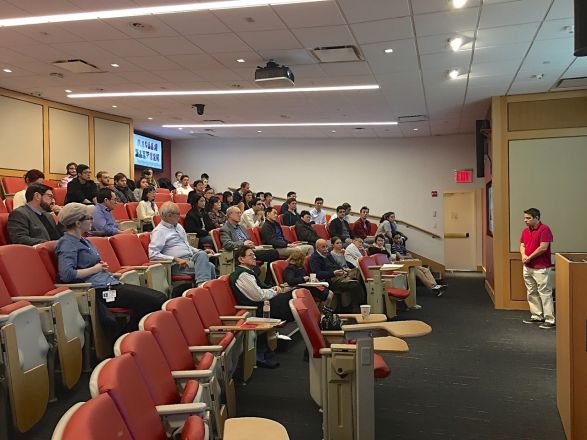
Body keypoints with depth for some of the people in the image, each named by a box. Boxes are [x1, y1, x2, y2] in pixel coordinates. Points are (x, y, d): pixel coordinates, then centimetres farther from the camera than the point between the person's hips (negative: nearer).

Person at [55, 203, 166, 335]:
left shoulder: (82, 240, 22)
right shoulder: (67, 243, -7)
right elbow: (66, 274, -22)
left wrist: (102, 266, 8)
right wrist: (95, 269, -11)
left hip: (110, 283, 10)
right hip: (99, 290, -10)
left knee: (160, 298, -3)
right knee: (157, 301, -19)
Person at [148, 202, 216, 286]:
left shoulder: (178, 226, 22)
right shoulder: (159, 231, -3)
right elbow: (152, 255, -12)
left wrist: (202, 252, 14)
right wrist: (175, 259, -19)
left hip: (191, 260, 8)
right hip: (177, 266, -8)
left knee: (210, 266, -23)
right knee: (201, 256, -32)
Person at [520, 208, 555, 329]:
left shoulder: (544, 229, -13)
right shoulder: (525, 231, 12)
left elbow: (543, 247, -19)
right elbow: (522, 245, 12)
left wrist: (529, 257, -12)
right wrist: (523, 255, -9)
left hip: (541, 268, -8)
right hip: (528, 267, 9)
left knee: (545, 294, -6)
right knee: (532, 293, 14)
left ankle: (550, 320, -3)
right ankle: (537, 316, 24)